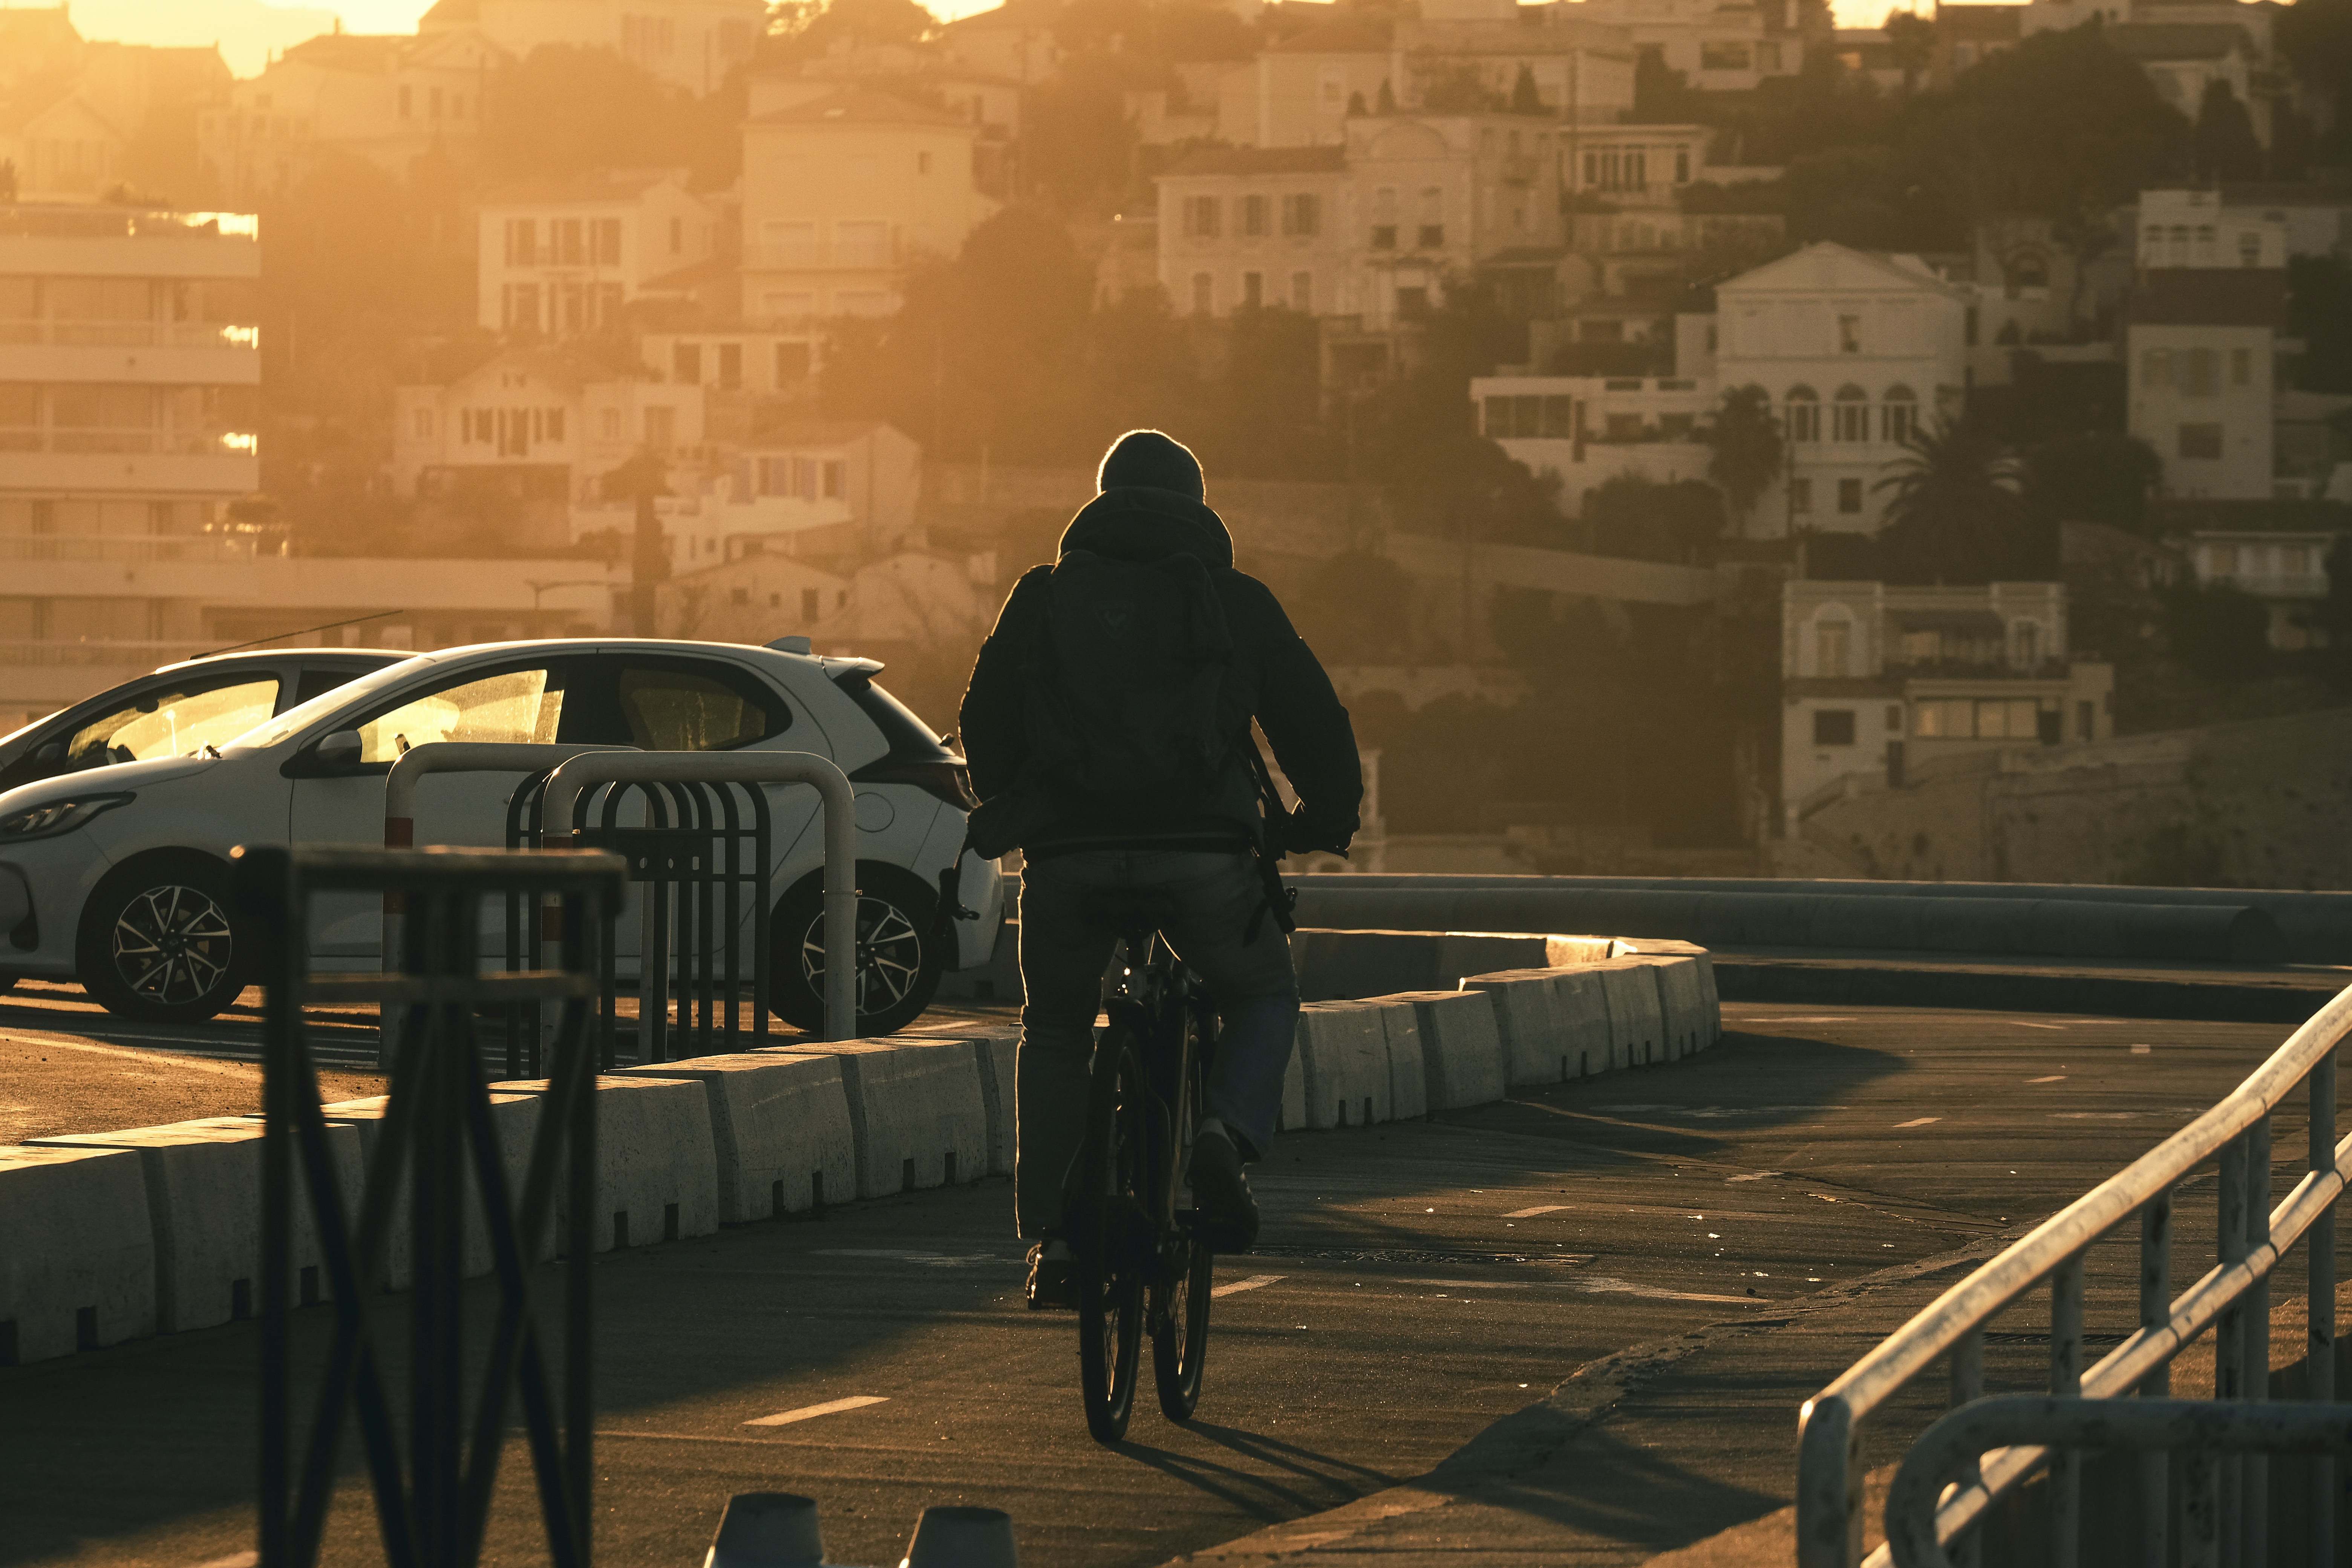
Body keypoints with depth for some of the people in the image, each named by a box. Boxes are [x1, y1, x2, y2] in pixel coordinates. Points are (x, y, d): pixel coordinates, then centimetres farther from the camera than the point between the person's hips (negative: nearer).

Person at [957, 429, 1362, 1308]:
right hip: (1203, 854, -1)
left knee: (1054, 1034, 23)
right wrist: (1327, 820, 34)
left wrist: (1010, 810, 39)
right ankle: (1227, 1133, -5)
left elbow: (984, 726, 21)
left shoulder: (1045, 597, 17)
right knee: (1263, 997, 24)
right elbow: (1314, 722, 16)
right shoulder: (1235, 602, 14)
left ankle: (1050, 1235, 12)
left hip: (1066, 851, 1)